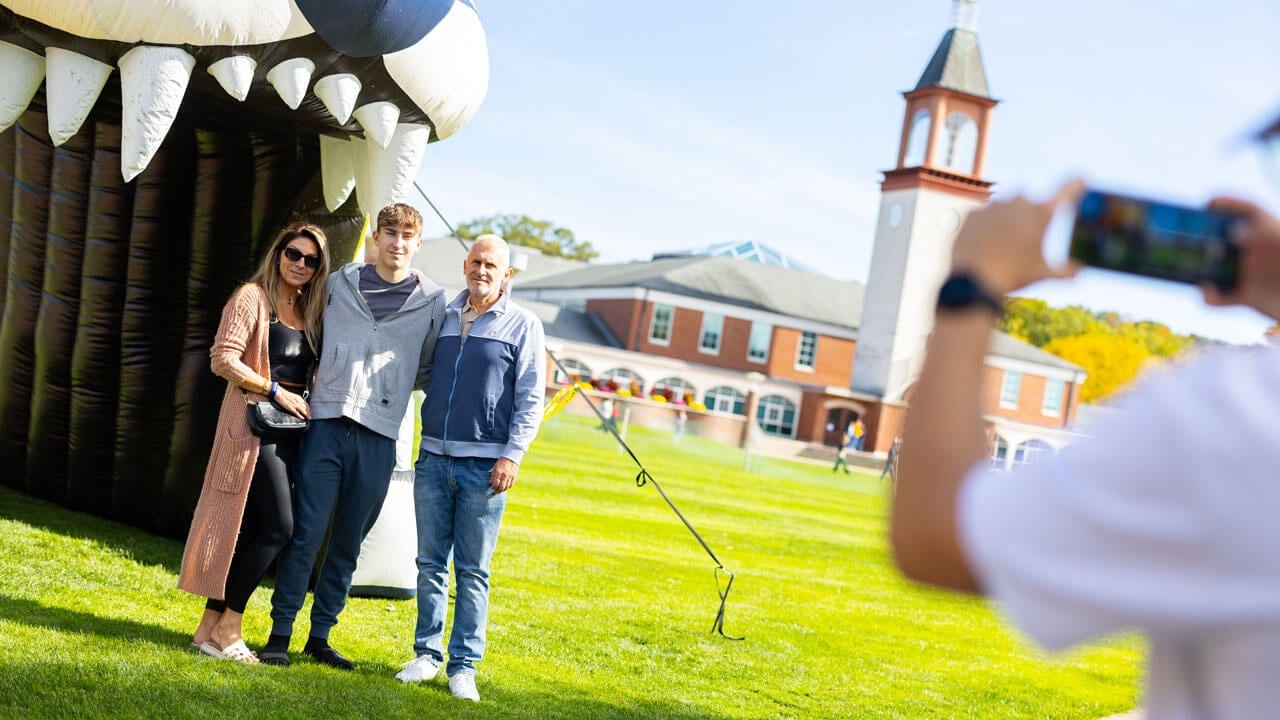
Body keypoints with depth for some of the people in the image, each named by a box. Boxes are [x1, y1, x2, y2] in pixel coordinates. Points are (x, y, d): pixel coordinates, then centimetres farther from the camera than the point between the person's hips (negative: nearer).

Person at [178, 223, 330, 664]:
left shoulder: (308, 312, 16)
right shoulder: (253, 297, -5)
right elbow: (223, 359, -13)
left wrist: (308, 402, 4)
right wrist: (275, 390, -15)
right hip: (254, 422, -7)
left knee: (250, 528, 7)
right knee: (279, 526, -12)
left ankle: (210, 626, 14)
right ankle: (229, 623, 1)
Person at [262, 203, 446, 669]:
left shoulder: (430, 301, 5)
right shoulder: (339, 285, 8)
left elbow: (426, 371, 14)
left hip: (378, 436, 0)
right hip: (327, 423, 0)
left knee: (348, 543, 7)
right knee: (306, 533, -3)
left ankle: (320, 636, 19)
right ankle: (280, 633, 7)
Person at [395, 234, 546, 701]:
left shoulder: (523, 325, 2)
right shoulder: (442, 317, 12)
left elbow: (530, 399, -1)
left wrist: (511, 457, -10)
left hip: (483, 465, -3)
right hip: (433, 457, 4)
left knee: (472, 571, 1)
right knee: (430, 563, 8)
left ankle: (464, 665, 8)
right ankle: (427, 653, 18)